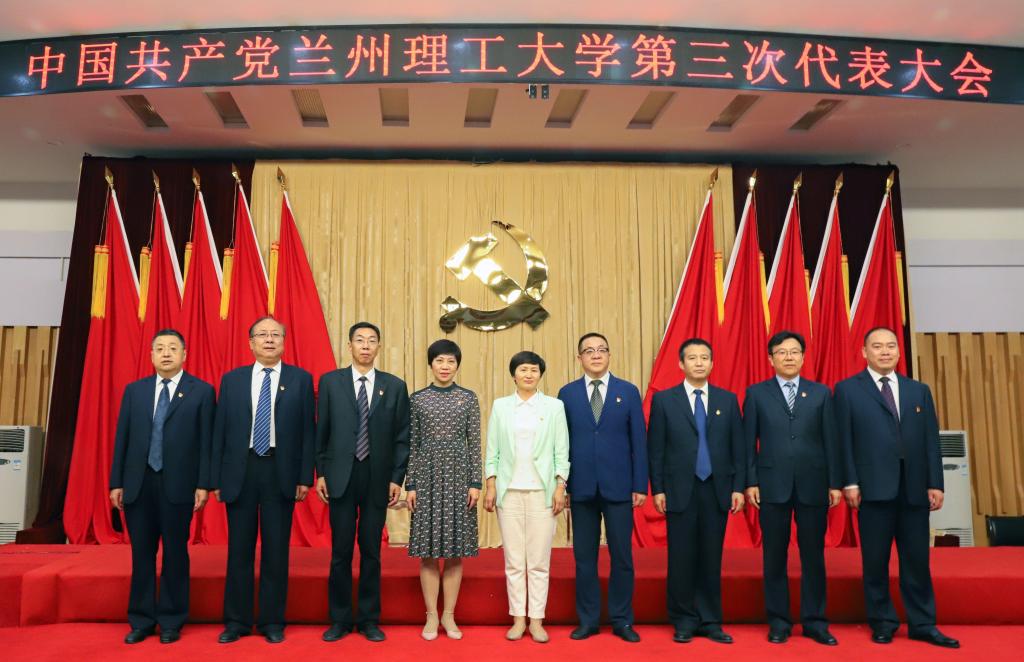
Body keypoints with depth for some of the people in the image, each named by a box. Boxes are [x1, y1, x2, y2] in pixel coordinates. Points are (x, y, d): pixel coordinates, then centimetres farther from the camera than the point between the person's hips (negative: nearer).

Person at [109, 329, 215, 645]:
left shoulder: (201, 391, 0)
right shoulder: (134, 390, 10)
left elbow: (206, 441, -4)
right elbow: (122, 438, 9)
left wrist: (203, 484, -9)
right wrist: (116, 482, 4)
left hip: (178, 485, -3)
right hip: (138, 483, 3)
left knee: (175, 552, 6)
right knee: (141, 553, 10)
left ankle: (171, 621, 18)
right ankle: (141, 620, 22)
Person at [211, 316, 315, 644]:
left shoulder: (301, 379, 2)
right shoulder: (231, 380, 7)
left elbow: (307, 430, 0)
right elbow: (220, 432, 6)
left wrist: (305, 477, -5)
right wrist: (216, 479, 2)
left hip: (280, 472, -1)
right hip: (240, 471, 1)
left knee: (276, 550, 6)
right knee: (239, 549, 9)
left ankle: (272, 621, 19)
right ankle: (236, 621, 21)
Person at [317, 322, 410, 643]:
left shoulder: (395, 386, 4)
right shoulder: (330, 381, 4)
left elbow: (401, 437, 4)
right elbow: (322, 432, 5)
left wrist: (397, 478, -2)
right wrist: (320, 473, 1)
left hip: (377, 479, 1)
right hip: (340, 477, 0)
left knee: (371, 552, 8)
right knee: (340, 552, 5)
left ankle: (369, 619, 20)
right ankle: (339, 619, 19)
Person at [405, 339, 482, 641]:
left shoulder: (469, 398, 3)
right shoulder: (417, 399, 4)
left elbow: (474, 443, 2)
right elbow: (412, 444, 4)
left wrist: (475, 483, -3)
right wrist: (410, 484, -1)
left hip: (458, 475, 0)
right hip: (428, 476, 0)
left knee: (455, 548, 4)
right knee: (428, 549, 3)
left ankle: (449, 615, 16)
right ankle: (431, 616, 14)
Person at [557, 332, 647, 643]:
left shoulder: (628, 391, 3)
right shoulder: (567, 393, 4)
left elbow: (639, 441, 2)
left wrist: (640, 485, -3)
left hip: (618, 487, 0)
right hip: (581, 487, 1)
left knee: (622, 556, 6)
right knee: (584, 556, 8)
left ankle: (622, 620, 20)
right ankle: (588, 620, 20)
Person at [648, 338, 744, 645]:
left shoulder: (728, 399, 7)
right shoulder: (663, 400, 1)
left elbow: (738, 448, 7)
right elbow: (655, 450, 0)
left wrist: (738, 487, 1)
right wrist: (657, 490, -4)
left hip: (717, 490, 2)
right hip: (680, 490, -2)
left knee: (711, 559, 8)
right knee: (681, 559, 4)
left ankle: (710, 621, 19)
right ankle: (684, 621, 17)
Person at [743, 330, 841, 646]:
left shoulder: (821, 393, 7)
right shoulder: (756, 393, 4)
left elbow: (831, 440, 5)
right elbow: (749, 442, 2)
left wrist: (835, 483, 1)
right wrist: (750, 483, -4)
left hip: (813, 484, 1)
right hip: (773, 485, -1)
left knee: (813, 555, 7)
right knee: (774, 555, 6)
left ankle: (814, 621, 18)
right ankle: (778, 622, 17)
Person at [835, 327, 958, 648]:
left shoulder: (919, 390, 14)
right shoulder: (847, 390, 3)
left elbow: (931, 441, 10)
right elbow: (844, 440, -2)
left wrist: (935, 483, 3)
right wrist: (850, 482, -9)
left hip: (914, 488, 3)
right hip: (874, 487, -3)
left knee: (917, 559, 9)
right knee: (875, 560, 5)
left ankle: (922, 624, 20)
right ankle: (882, 623, 17)